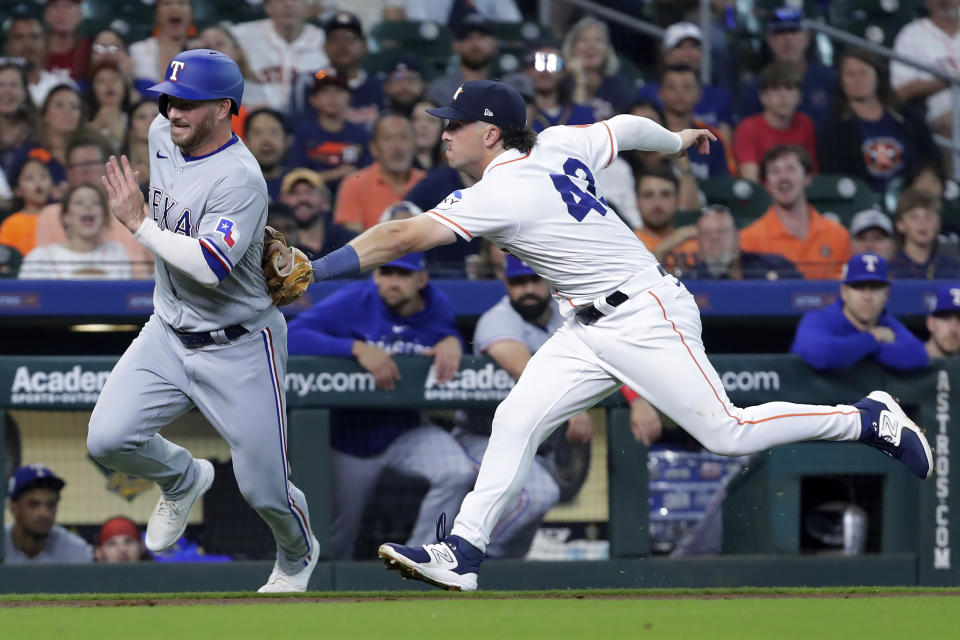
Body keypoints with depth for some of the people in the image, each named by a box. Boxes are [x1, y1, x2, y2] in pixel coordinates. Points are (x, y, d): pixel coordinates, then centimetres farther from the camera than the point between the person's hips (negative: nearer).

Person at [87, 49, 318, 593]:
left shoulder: (241, 179, -26)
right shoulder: (163, 136, -2)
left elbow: (209, 266, -36)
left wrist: (138, 222, -29)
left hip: (238, 348, -6)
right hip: (169, 336, 7)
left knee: (262, 487, 1)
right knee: (108, 440, -13)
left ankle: (298, 554, 35)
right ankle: (183, 478, 20)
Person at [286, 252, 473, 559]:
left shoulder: (438, 309, -8)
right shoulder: (352, 303, -20)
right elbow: (292, 337, -31)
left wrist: (452, 342, -16)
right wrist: (357, 347, -40)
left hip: (405, 432, 2)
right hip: (351, 438, -2)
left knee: (459, 474, -24)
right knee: (340, 533, 11)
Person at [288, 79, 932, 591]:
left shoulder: (502, 193, -22)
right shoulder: (556, 145, 2)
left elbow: (403, 238, -27)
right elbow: (628, 127, 17)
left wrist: (316, 270, -25)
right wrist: (677, 140, 39)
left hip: (648, 319, -10)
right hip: (590, 332, 10)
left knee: (729, 433, -6)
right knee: (516, 419, -4)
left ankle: (870, 419, 9)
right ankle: (463, 552, -7)